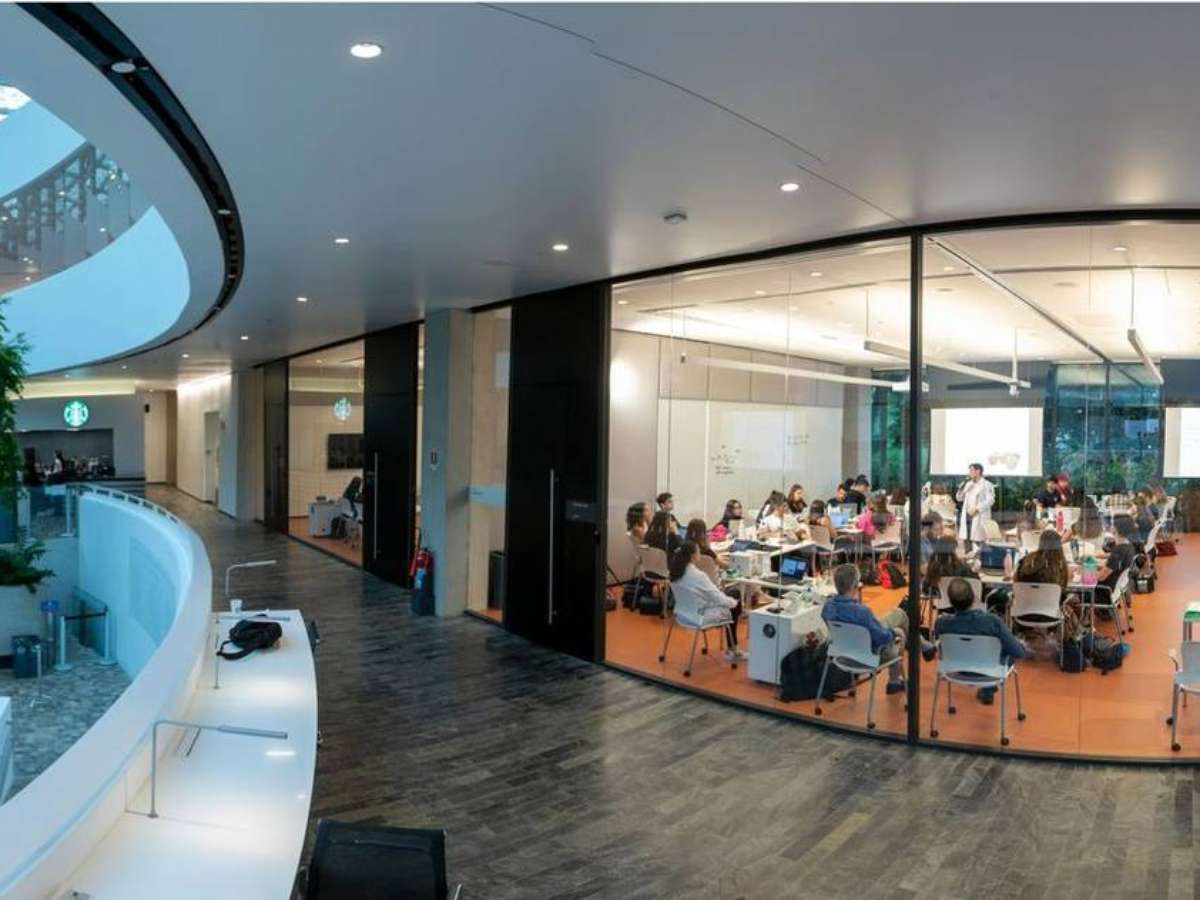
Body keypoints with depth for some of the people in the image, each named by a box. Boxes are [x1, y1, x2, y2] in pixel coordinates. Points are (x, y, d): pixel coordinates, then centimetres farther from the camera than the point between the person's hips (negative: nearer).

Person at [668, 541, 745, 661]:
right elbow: (719, 598, -18)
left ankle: (731, 649, 26)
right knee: (734, 608, 15)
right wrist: (734, 602, 3)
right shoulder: (698, 575, -27)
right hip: (699, 616, -8)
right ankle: (732, 650, 26)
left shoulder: (674, 572, -4)